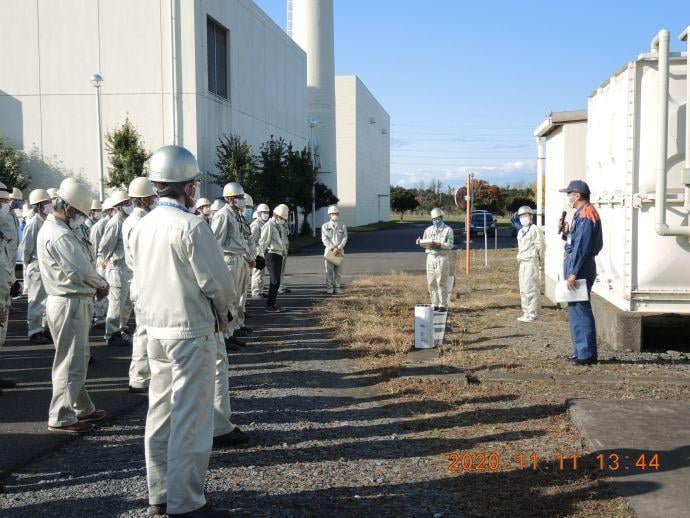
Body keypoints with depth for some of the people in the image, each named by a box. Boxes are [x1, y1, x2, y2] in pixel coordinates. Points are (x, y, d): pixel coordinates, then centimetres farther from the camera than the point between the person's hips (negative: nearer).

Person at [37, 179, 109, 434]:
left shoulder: (52, 228, 14)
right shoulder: (60, 236, -20)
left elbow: (79, 267, 13)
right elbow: (82, 271, -21)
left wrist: (97, 284, 2)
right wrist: (102, 285, -3)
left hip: (70, 301, 11)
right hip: (70, 304, -11)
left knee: (76, 359, 19)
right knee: (71, 361, -3)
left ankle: (82, 408, 30)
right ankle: (61, 417, 5)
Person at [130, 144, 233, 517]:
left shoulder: (142, 227, 6)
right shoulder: (191, 226, -18)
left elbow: (141, 281, 12)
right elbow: (217, 282, -17)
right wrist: (221, 312, 4)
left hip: (155, 329, 8)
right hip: (191, 331, -8)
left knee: (161, 411, 15)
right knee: (190, 417, -1)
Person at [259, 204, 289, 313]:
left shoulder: (280, 226, 15)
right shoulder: (269, 225, -12)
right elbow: (263, 242, -11)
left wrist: (284, 250, 11)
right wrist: (264, 254, -2)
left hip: (279, 255, 9)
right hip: (272, 255, -9)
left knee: (275, 280, 13)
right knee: (275, 281, -11)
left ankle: (273, 303, 21)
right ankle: (269, 305, -6)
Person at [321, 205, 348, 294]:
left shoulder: (342, 226, 9)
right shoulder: (325, 226, 4)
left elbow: (345, 238, 1)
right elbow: (324, 239, -5)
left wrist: (338, 248, -13)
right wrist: (332, 248, -15)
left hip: (339, 250, 2)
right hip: (329, 250, -2)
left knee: (338, 270, 3)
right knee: (329, 270, -4)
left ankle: (337, 287, 8)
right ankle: (329, 288, -2)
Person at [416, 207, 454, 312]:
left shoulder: (448, 230, 3)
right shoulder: (428, 230, 18)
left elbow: (450, 245, -6)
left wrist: (439, 244, -20)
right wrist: (420, 242, -6)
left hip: (442, 257, -5)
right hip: (430, 257, 5)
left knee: (441, 283, -6)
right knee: (431, 283, 5)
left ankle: (443, 305, 0)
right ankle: (434, 304, 13)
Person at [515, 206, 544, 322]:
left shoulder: (534, 229, -9)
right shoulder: (520, 232, 18)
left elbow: (540, 246, -9)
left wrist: (540, 262, -7)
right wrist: (519, 260, 17)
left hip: (532, 262, -9)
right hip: (522, 263, 9)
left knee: (531, 288, -9)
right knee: (523, 289, 12)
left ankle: (533, 313, -5)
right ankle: (526, 312, 19)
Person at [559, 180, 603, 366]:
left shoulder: (585, 215, -16)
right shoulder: (581, 214, 17)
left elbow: (582, 247, -22)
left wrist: (573, 273, -23)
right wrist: (567, 232, 6)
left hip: (580, 268, -11)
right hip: (575, 267, 11)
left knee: (580, 310, -7)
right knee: (575, 310, 15)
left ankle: (586, 355, -2)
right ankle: (581, 351, 23)